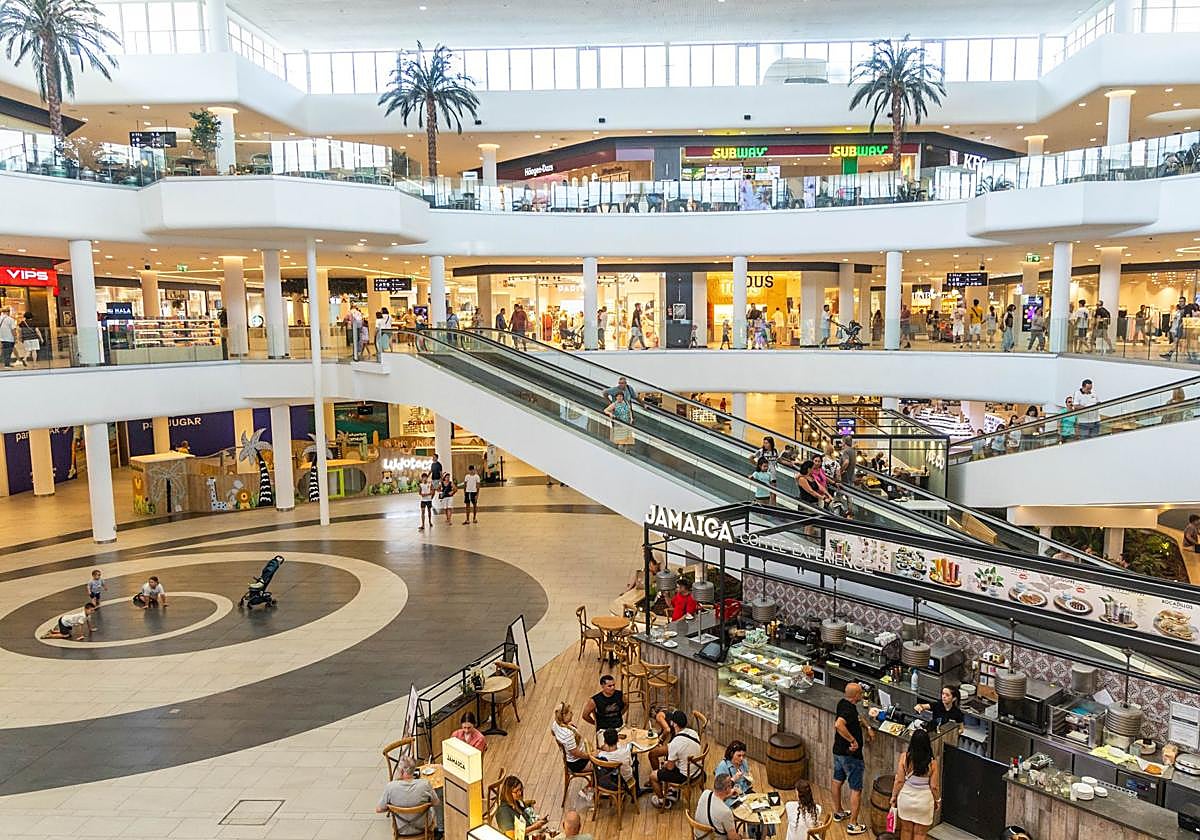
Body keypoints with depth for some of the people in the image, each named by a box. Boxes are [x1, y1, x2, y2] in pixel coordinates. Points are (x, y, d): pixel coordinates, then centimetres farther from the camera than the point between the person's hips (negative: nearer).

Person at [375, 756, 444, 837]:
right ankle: (440, 829, 48)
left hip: (401, 830, 1)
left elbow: (378, 809, -15)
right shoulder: (425, 784, -26)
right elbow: (436, 803, -10)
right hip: (422, 829, -1)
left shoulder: (390, 787, -27)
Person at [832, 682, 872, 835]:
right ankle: (853, 824, 9)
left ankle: (838, 812, 41)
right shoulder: (849, 710, -29)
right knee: (856, 789, 3)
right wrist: (853, 740, -37)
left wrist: (867, 728, 15)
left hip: (838, 751, 9)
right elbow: (838, 725, -47)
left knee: (837, 781, 23)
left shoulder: (842, 703, 0)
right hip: (851, 755, -9)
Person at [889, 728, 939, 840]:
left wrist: (894, 796, 4)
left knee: (906, 830, 21)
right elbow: (934, 786, -11)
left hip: (906, 797, 1)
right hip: (924, 800, -1)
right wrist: (937, 800, 9)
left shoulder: (904, 756, -17)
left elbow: (899, 781, -11)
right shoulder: (932, 762, -19)